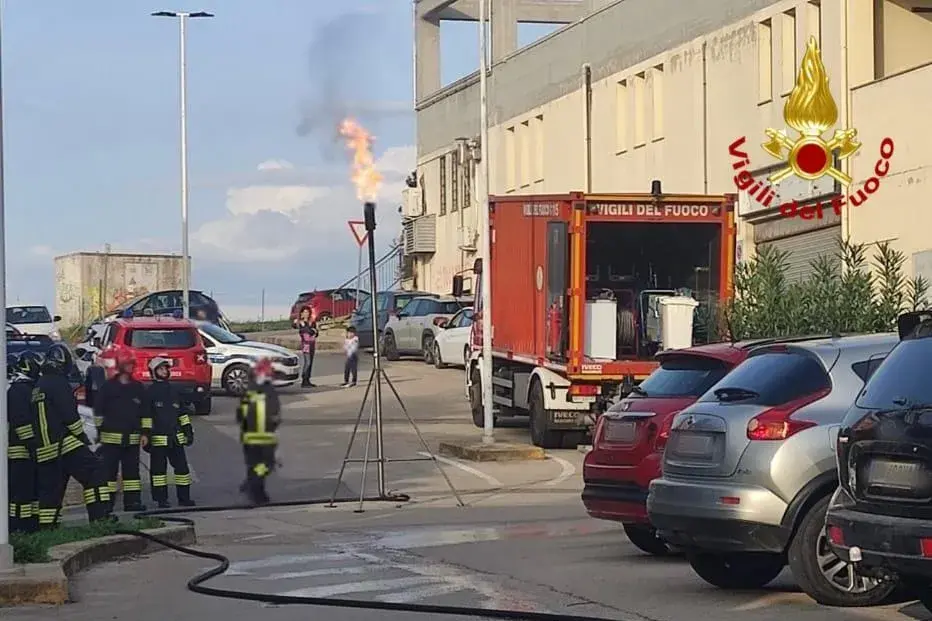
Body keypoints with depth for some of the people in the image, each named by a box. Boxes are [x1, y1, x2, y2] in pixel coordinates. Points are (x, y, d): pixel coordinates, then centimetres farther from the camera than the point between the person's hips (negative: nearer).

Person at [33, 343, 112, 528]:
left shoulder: (38, 387, 18)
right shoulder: (58, 383, -9)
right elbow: (69, 414, -15)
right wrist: (82, 435, -3)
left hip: (44, 449, 9)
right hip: (65, 444, -9)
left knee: (50, 490, 10)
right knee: (95, 473, -9)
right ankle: (101, 518, -18)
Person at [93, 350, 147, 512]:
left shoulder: (138, 388, 10)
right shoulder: (108, 386, -1)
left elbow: (144, 412, 14)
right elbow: (98, 409, 1)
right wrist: (100, 430, -2)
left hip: (132, 437, 4)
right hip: (111, 436, -4)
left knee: (132, 469, 6)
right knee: (109, 469, -2)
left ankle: (132, 500, 10)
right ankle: (107, 501, 1)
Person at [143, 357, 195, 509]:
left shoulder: (173, 391, 15)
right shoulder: (150, 392, -3)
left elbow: (182, 412, 20)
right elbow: (146, 415, -7)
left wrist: (188, 430, 16)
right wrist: (145, 434, -13)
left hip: (176, 437, 5)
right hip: (158, 437, -5)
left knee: (182, 466, 5)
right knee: (159, 468, -1)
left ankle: (184, 497, 12)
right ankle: (161, 499, 4)